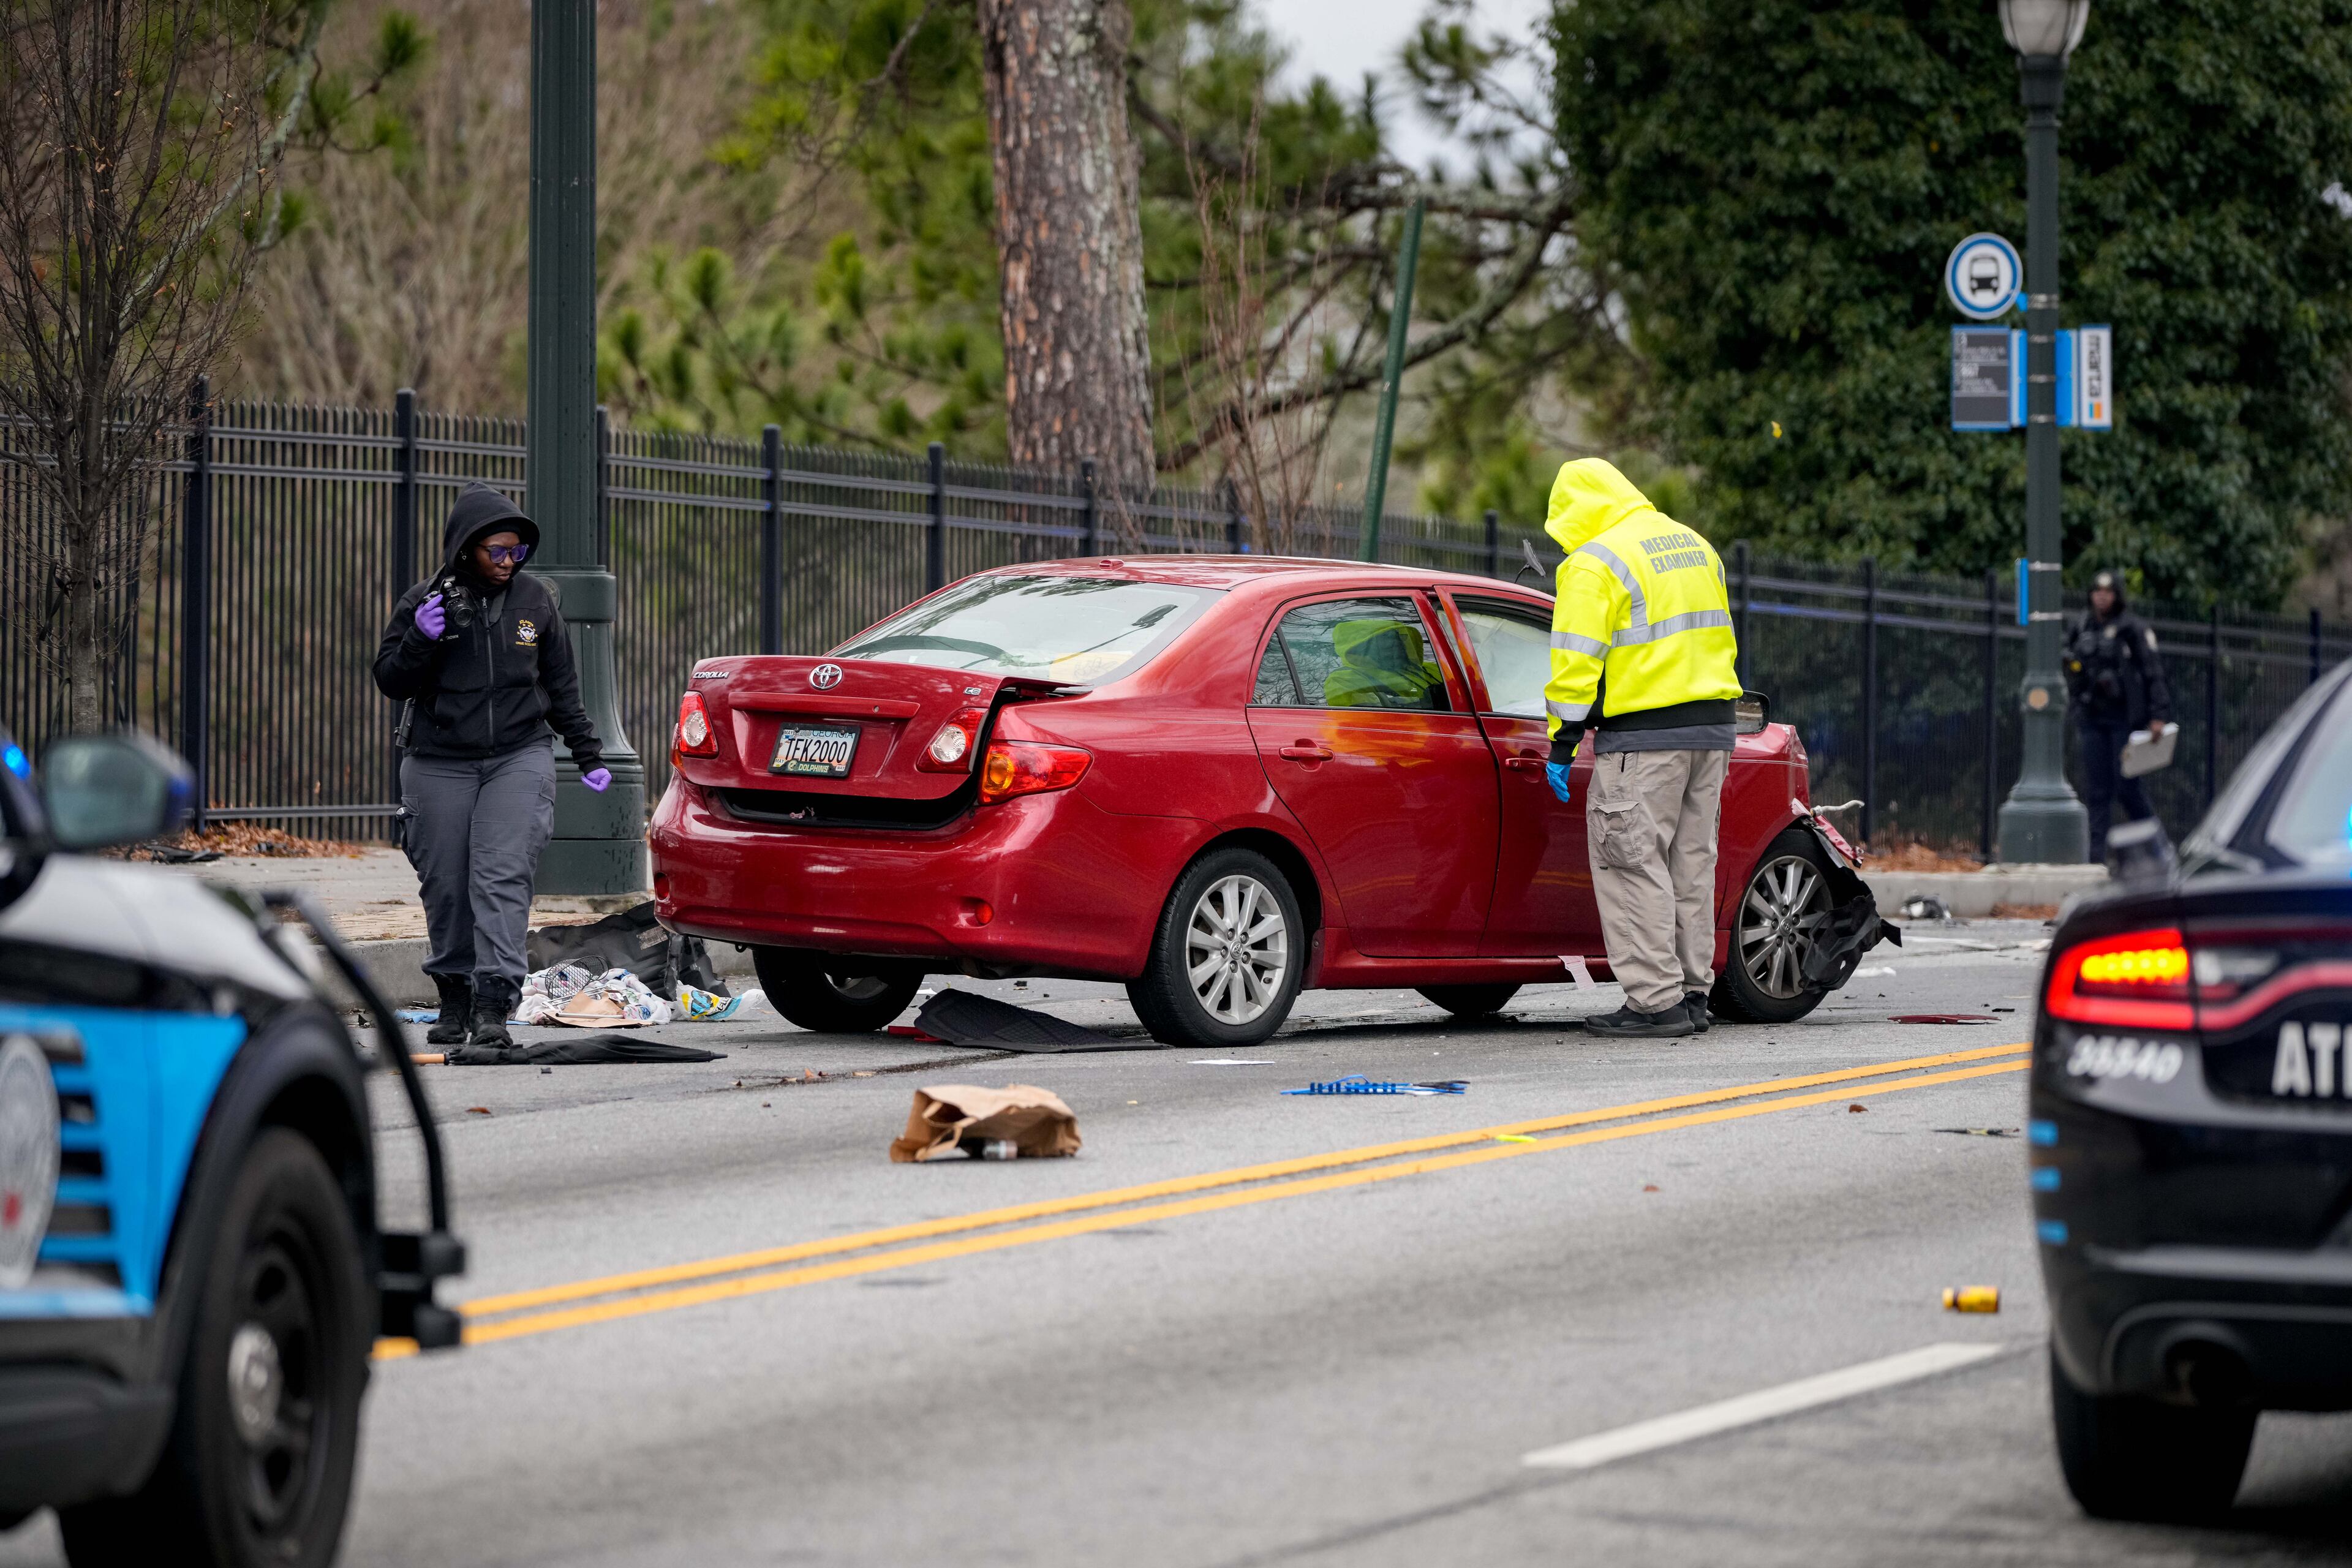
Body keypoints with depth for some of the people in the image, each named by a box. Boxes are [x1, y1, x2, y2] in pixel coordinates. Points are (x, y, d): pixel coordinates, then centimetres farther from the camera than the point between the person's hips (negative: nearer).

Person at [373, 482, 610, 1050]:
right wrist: (421, 640, -19)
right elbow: (391, 682, -1)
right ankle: (455, 998, 21)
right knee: (445, 887, 4)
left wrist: (588, 755, 14)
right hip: (439, 764, 0)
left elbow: (561, 685, 15)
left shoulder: (535, 600, 5)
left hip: (520, 757, 0)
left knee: (502, 877, -14)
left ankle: (493, 1006, -20)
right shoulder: (424, 602, -2)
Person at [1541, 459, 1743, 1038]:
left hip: (1643, 738, -8)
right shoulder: (1696, 547, 18)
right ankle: (1691, 993, 16)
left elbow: (1577, 663, -13)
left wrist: (1562, 744, -8)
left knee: (1633, 864, -4)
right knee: (1690, 863, 13)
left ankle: (1656, 1000, -8)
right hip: (1712, 729, 8)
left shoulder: (1594, 564, -9)